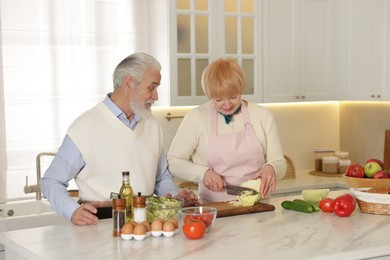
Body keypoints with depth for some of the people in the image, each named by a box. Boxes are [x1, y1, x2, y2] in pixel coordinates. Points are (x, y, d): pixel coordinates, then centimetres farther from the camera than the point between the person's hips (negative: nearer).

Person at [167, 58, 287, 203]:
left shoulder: (262, 115, 7)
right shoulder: (196, 118, 1)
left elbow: (279, 163, 11)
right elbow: (173, 161, 4)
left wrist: (271, 169, -12)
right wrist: (203, 173, -11)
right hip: (213, 207, -2)